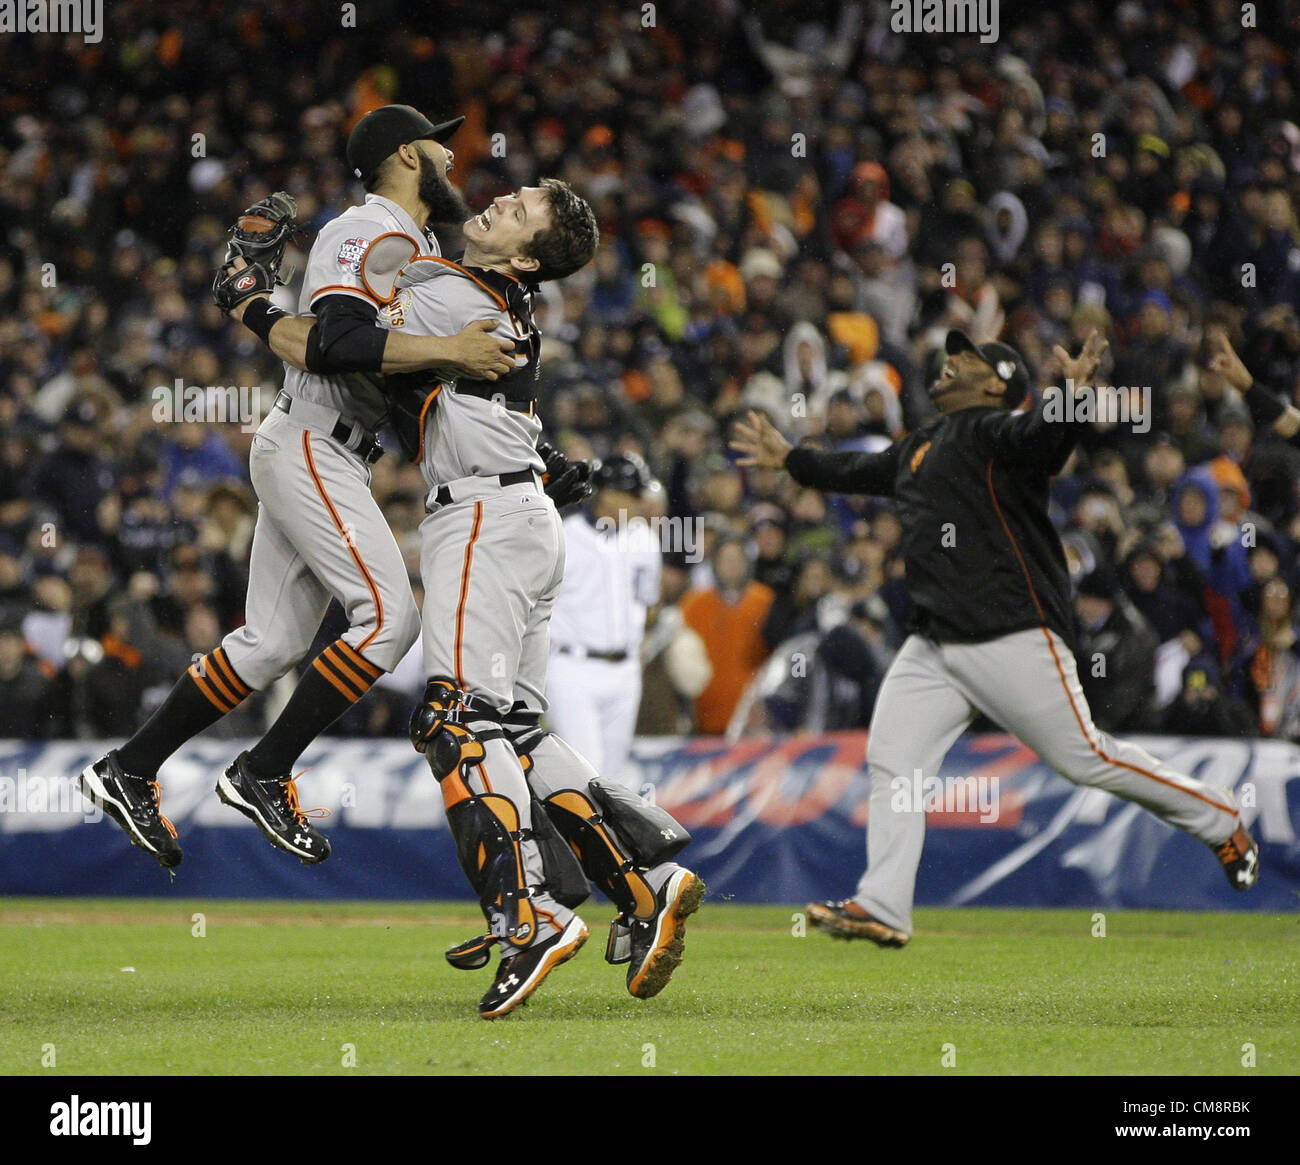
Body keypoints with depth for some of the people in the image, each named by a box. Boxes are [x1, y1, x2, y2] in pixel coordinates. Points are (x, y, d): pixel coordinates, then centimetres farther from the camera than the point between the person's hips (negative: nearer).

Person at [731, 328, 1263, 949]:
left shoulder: (997, 432, -6)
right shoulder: (921, 446, 21)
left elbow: (1046, 437, -28)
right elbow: (860, 472, 40)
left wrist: (1072, 392, -47)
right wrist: (790, 459, 49)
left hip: (1013, 637, -9)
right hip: (933, 644, 9)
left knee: (1084, 758, -7)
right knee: (891, 760, -1)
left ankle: (1221, 821, 9)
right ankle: (881, 909, 1)